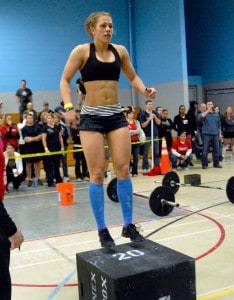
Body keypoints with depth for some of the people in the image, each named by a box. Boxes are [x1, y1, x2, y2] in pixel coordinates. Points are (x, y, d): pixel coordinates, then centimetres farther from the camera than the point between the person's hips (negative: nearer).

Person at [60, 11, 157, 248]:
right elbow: (65, 81, -1)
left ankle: (128, 225, 11)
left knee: (123, 169, 0)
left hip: (116, 115, 4)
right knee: (97, 174, -3)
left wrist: (145, 91, -2)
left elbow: (132, 77, 19)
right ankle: (102, 230, 8)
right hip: (91, 116, -3)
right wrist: (68, 107, -17)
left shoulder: (120, 51, 9)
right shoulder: (82, 51, -1)